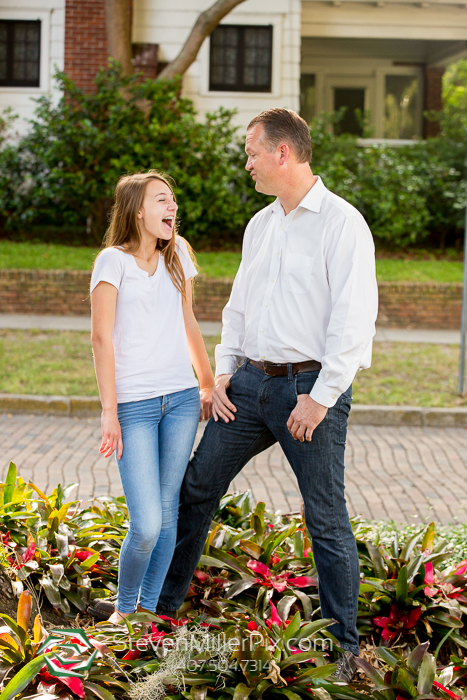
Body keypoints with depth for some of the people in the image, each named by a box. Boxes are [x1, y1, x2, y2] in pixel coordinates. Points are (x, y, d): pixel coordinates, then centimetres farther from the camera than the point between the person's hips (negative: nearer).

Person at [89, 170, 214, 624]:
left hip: (181, 399, 5)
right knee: (146, 524, -10)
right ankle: (124, 608, 14)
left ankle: (149, 608, 18)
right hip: (135, 404, -5)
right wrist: (109, 411, -13)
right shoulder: (113, 260, -5)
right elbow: (101, 338, -8)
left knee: (167, 513, 4)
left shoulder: (177, 254, 12)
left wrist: (208, 385, 23)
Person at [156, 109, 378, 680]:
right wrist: (224, 371, 8)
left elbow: (355, 318, -16)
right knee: (196, 488, 11)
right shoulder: (260, 225, 14)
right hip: (251, 382, 7)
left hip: (310, 386, -7)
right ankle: (161, 602, 25)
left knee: (326, 520, 0)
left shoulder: (341, 223, -11)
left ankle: (344, 644, 13)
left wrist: (320, 398, -18)